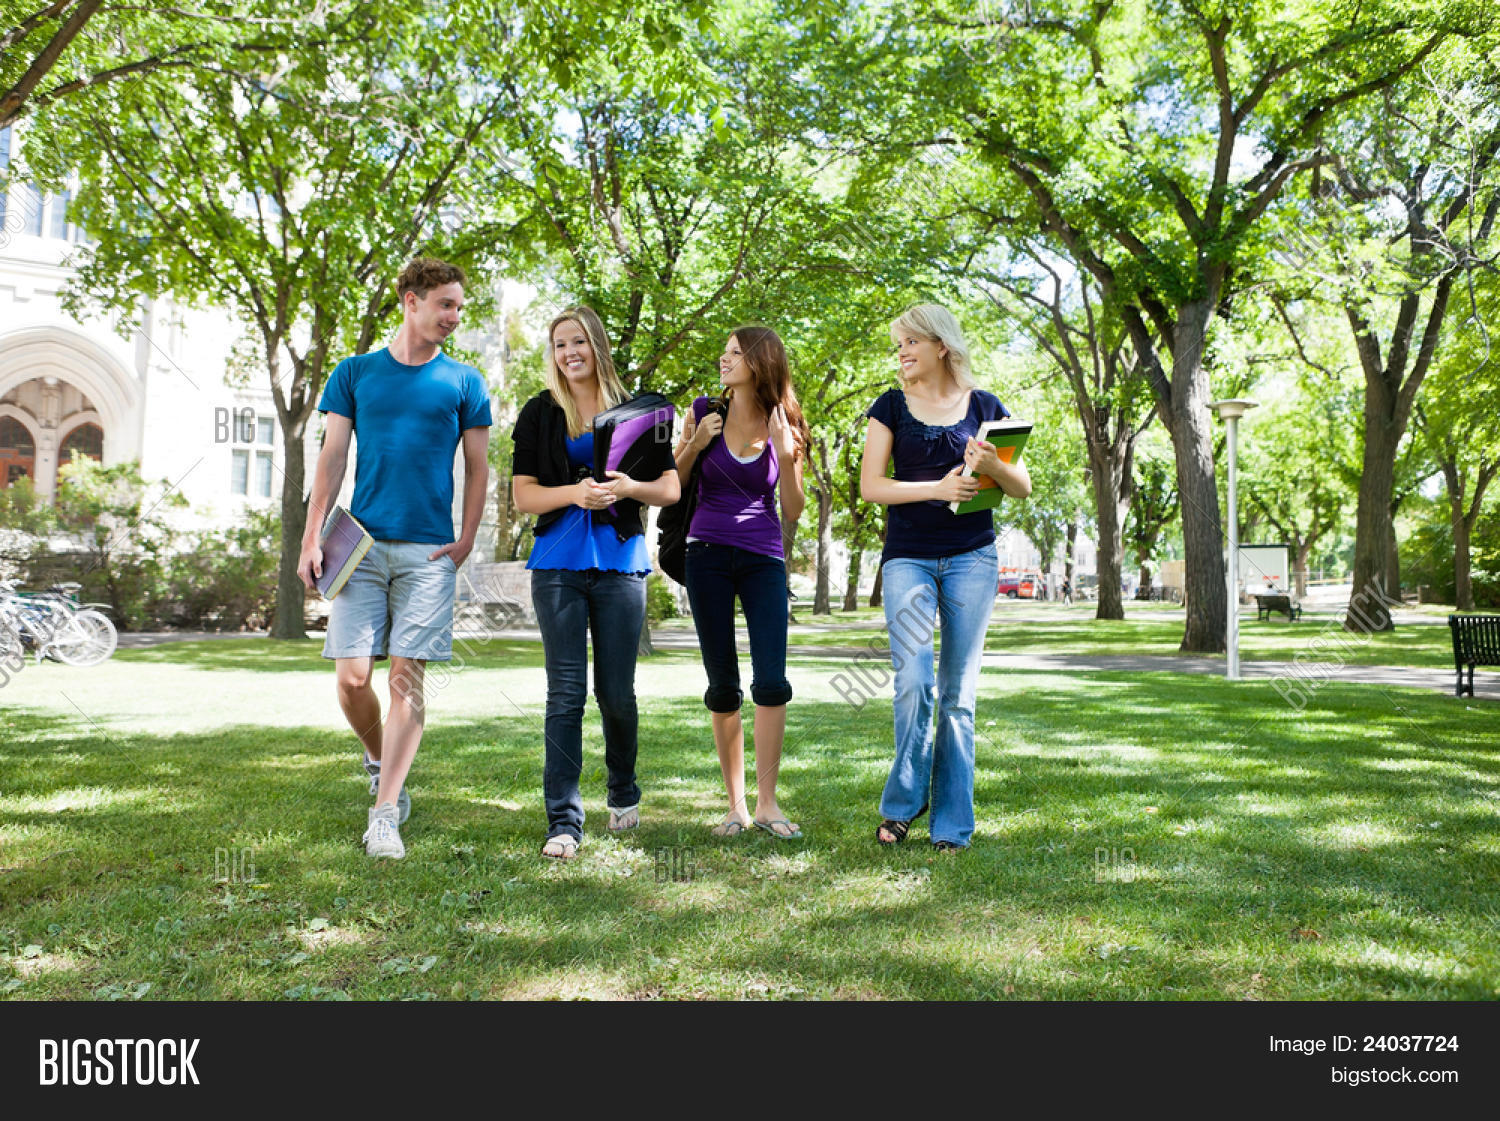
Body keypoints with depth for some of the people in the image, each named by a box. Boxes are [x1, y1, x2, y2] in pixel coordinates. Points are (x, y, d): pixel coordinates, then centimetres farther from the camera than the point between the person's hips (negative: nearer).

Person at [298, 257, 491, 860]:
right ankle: (378, 760, 27)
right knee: (352, 678, -3)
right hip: (361, 544, 1)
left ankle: (385, 811, -1)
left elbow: (477, 467, 10)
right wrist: (311, 539, 0)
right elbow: (332, 459, 7)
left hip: (428, 550, -1)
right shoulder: (355, 373, 10)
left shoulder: (463, 381, 8)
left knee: (407, 678, -5)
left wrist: (466, 540, -1)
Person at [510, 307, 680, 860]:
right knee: (566, 692, -5)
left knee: (617, 693, 4)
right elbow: (524, 494, 3)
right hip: (558, 566, 0)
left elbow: (671, 487, 8)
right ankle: (564, 820, -1)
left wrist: (629, 487, -12)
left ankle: (623, 793, 29)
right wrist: (574, 493, -15)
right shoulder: (540, 414, 9)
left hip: (620, 563, 1)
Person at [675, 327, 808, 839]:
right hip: (707, 555, 0)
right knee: (723, 686, 4)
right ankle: (735, 805, 13)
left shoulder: (783, 426, 3)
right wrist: (695, 443, -8)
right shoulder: (705, 412, 4)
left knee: (771, 680, -11)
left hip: (764, 560, 0)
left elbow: (793, 511, 3)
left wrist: (786, 453, -10)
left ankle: (767, 801, 1)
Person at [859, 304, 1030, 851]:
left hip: (972, 558, 1)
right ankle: (901, 804, 8)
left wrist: (992, 465, -16)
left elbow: (1023, 488, 6)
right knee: (913, 683, -13)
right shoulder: (891, 406, 6)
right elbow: (870, 485, -2)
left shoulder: (984, 406, 7)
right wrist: (938, 487, -15)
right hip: (908, 556, 0)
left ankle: (952, 824, 12)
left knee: (959, 693, 3)